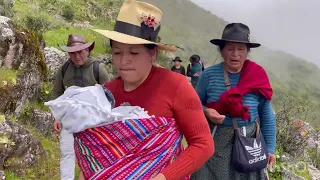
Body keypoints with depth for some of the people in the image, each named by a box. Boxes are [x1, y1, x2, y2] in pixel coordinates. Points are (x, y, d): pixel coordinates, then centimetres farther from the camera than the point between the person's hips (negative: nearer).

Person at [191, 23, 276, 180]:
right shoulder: (208, 75, -8)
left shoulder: (258, 77, -6)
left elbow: (267, 116, 2)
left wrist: (270, 148, 4)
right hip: (213, 143, 0)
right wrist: (206, 112, -19)